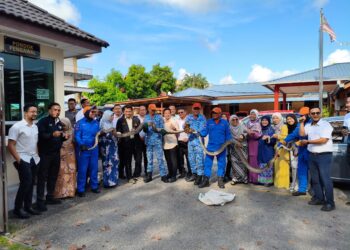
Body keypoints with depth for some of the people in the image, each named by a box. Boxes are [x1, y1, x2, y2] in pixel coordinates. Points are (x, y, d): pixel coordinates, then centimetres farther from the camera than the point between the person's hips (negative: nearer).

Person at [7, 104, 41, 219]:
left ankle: (28, 206, 22)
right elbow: (10, 145, -11)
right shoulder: (17, 126, -11)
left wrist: (37, 156, 7)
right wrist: (18, 160, -14)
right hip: (23, 160, -6)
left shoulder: (35, 127, 10)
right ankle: (18, 208, 7)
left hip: (34, 159, 6)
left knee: (31, 183, 10)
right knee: (26, 183, -9)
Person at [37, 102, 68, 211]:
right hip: (45, 154, -7)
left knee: (53, 176, 13)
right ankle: (40, 200, 5)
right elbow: (40, 135, -20)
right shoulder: (43, 121, -8)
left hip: (56, 153, 7)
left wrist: (64, 137, 2)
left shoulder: (59, 123, 15)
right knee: (42, 177, -2)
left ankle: (50, 197, 26)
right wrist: (52, 134, -32)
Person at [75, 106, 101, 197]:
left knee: (94, 168, 12)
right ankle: (80, 189, 12)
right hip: (83, 149, -4)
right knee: (82, 169, 1)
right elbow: (77, 136, -10)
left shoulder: (96, 123, 8)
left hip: (94, 149, 4)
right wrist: (81, 144, -23)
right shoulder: (80, 123, -5)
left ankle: (94, 186, 26)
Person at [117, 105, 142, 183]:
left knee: (138, 160, 6)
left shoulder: (136, 119, 7)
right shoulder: (120, 120, 1)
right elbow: (118, 131, 1)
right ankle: (129, 177, 19)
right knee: (127, 161, 6)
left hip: (136, 142, 2)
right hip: (126, 143, -2)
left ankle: (136, 175, 24)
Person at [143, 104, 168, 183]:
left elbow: (162, 128, -4)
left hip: (157, 140, -3)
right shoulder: (146, 118, 9)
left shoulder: (159, 117, 2)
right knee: (149, 158, 10)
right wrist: (145, 126, -16)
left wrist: (155, 128, -21)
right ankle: (149, 175, 19)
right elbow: (145, 130, 5)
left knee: (160, 158, -2)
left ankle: (163, 175, 4)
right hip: (149, 141, 3)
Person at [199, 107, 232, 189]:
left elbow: (228, 135, 5)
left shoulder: (225, 122, 2)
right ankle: (206, 180, 9)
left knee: (221, 163, 8)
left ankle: (220, 180, 21)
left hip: (221, 147, 0)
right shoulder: (209, 122, 3)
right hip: (211, 146, 0)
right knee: (207, 163, 1)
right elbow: (204, 132, -5)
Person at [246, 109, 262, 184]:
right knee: (250, 161, 3)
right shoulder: (248, 123, 14)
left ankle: (256, 178, -2)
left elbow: (259, 135, -9)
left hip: (255, 145, -4)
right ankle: (250, 178, 9)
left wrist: (252, 133, -24)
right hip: (249, 144, 4)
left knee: (255, 161, -7)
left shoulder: (258, 124, 0)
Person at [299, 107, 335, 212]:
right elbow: (302, 134, 3)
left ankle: (330, 203, 1)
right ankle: (319, 198, 24)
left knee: (325, 179, -7)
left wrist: (308, 142, -10)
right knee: (315, 179, 12)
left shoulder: (326, 124, -8)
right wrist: (302, 123, 1)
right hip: (312, 155, 7)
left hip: (324, 156, -6)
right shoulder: (309, 125, 13)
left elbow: (323, 140, -16)